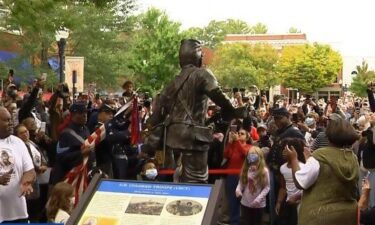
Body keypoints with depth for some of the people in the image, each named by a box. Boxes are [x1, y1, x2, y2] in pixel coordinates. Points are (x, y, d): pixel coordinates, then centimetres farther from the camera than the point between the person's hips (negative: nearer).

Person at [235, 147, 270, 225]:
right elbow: (241, 182, 5)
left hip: (259, 204, -2)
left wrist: (258, 199, -21)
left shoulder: (264, 171, -11)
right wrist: (238, 189, -17)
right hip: (245, 203, 2)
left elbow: (267, 187, -11)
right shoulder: (245, 169, 0)